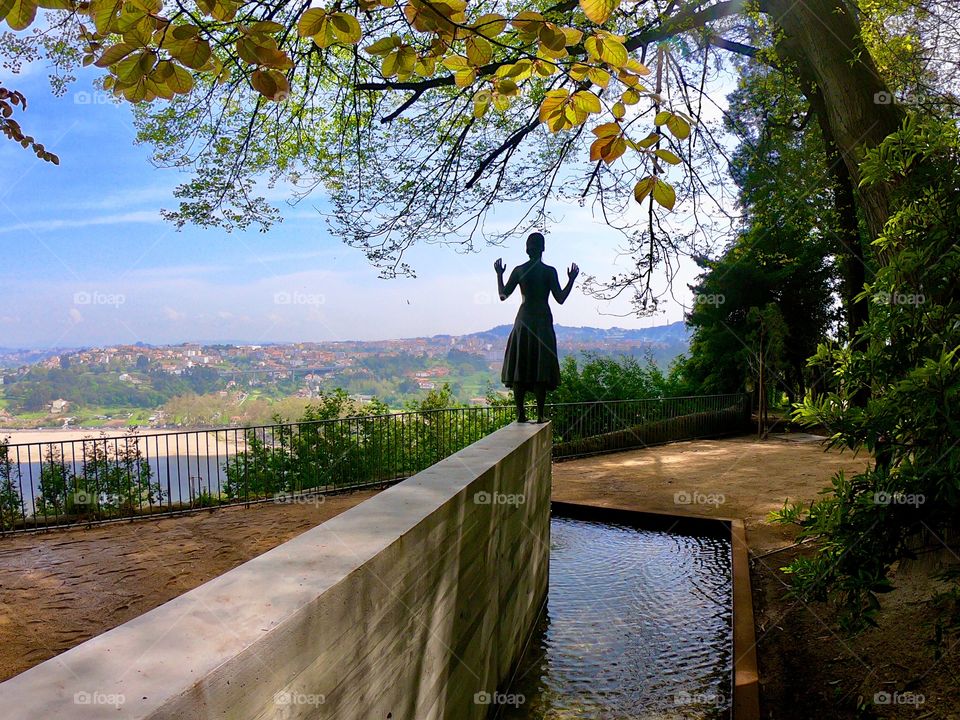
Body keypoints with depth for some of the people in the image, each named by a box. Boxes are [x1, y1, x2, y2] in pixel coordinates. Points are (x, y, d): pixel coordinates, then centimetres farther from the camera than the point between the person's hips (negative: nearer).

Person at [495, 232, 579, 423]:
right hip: (543, 321, -2)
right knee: (541, 368, 0)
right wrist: (572, 279, 7)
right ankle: (540, 414, -2)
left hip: (523, 320, 2)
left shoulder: (518, 270, 1)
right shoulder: (549, 271, -4)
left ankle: (520, 413, 3)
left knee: (519, 367, 6)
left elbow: (503, 295, 6)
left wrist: (499, 274, 19)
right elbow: (560, 298, -4)